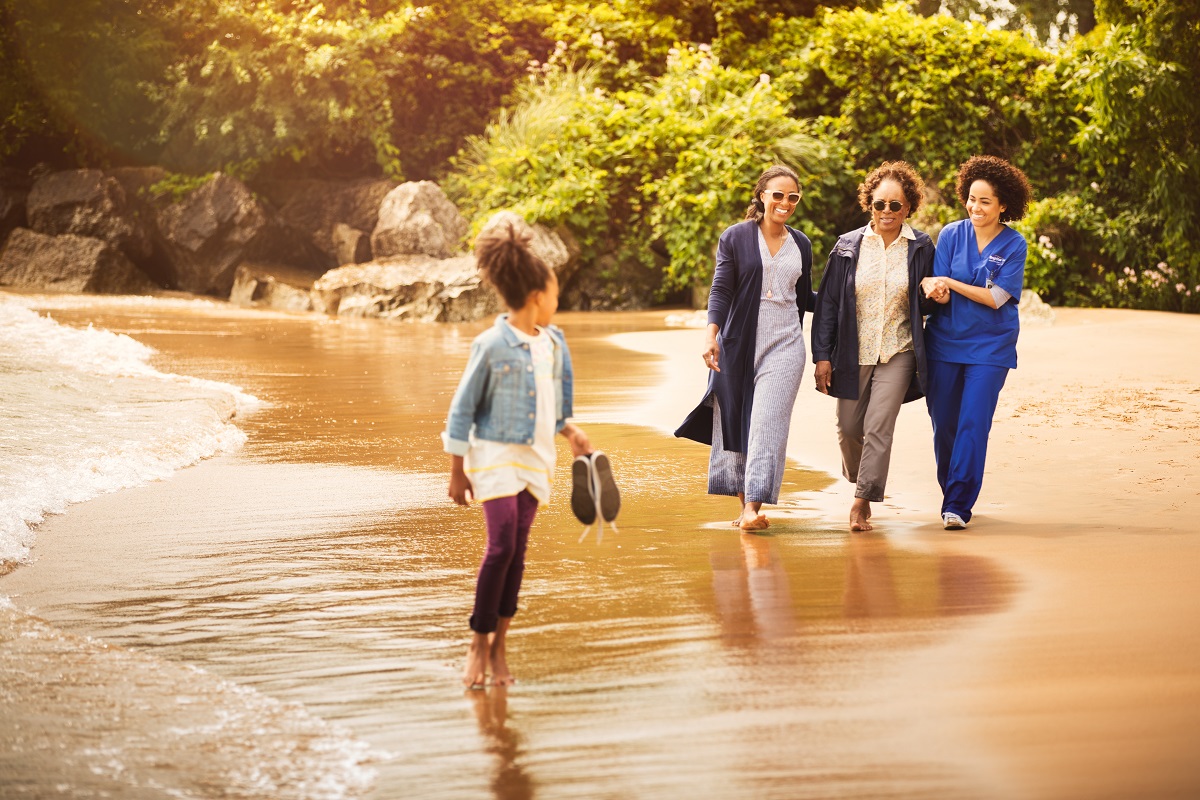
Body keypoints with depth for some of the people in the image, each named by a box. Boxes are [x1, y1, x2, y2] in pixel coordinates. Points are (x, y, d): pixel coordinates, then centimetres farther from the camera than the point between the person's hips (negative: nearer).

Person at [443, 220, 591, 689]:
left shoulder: (553, 342, 8)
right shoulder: (491, 345, -11)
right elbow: (462, 410, -6)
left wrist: (571, 433, 2)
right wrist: (457, 472, -6)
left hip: (536, 457, 6)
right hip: (496, 454, -6)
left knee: (517, 550, 3)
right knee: (501, 546, -15)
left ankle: (498, 646, 12)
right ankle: (478, 647, -3)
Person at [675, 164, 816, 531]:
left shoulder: (801, 245, 12)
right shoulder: (736, 237, 1)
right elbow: (721, 290, -3)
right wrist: (711, 335, -15)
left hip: (784, 345, 1)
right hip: (738, 342, -1)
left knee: (768, 424, -10)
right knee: (735, 421, 4)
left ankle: (754, 507, -13)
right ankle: (743, 500, 17)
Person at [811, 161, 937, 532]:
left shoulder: (920, 248, 0)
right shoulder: (848, 246, 0)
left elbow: (925, 305, 7)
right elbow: (827, 302, 1)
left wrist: (934, 295, -18)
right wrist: (822, 355, -3)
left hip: (897, 352, -1)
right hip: (852, 352, 2)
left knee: (878, 427, -10)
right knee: (849, 428, 9)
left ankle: (862, 501, -3)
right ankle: (857, 476, 39)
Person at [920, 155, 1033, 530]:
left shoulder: (1013, 245, -5)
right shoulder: (951, 235, 1)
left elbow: (996, 298, -11)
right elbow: (938, 293, -3)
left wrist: (949, 283, -15)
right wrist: (936, 291, -27)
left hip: (989, 347, -2)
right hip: (945, 342, 2)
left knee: (973, 425, -10)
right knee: (944, 424, 7)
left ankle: (957, 505, -7)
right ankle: (950, 490, 27)